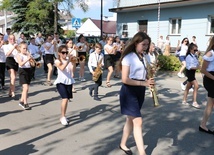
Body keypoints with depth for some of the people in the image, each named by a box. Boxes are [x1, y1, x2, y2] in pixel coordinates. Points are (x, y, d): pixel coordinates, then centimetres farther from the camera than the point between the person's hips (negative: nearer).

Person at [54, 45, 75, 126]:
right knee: (65, 99, -17)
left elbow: (72, 69, -5)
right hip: (61, 82, -5)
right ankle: (63, 117, -4)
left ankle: (63, 116, 24)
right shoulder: (57, 61, -6)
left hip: (69, 81, 5)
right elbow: (62, 68, -26)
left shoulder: (69, 60, 7)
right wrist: (68, 61, -34)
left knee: (67, 99, 9)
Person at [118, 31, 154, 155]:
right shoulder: (128, 57, -14)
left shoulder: (144, 57, 8)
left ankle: (123, 144, 34)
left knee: (131, 119, 16)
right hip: (129, 91, -7)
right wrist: (143, 83, -23)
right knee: (138, 121, -9)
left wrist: (149, 81, -6)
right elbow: (125, 79, -19)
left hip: (140, 91, 8)